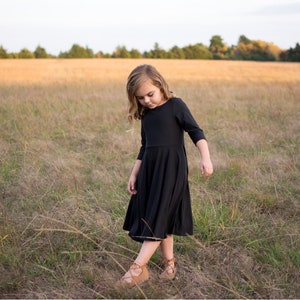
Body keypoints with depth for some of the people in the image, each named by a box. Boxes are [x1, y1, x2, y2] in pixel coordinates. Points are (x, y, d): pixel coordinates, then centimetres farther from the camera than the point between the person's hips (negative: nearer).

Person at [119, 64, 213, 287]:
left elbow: (195, 131, -9)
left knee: (159, 216, -10)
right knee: (162, 219, 8)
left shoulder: (175, 105, -4)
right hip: (150, 170, 7)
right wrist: (134, 174, 17)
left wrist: (205, 157, -22)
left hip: (172, 169, -7)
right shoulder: (146, 115, 13)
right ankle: (170, 263, 17)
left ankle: (139, 267, -12)